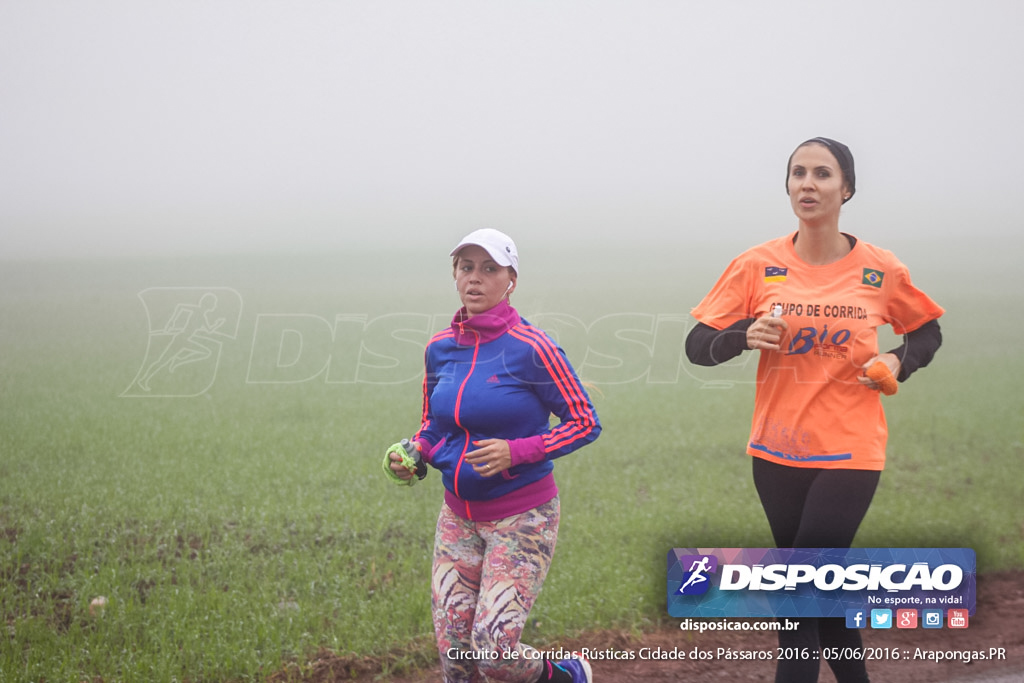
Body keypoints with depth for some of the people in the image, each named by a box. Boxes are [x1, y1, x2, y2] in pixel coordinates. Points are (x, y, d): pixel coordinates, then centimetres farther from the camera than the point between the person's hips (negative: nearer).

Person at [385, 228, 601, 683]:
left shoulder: (530, 348, -13)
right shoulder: (440, 348, 4)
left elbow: (585, 423, -9)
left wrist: (516, 452, -21)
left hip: (522, 519, -5)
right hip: (459, 517, 5)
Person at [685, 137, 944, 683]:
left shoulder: (881, 270, -3)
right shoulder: (756, 267, -3)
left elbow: (927, 332, 14)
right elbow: (697, 346, -1)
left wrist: (899, 362, -6)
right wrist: (745, 335, -21)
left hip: (850, 452, -2)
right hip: (777, 452, 3)